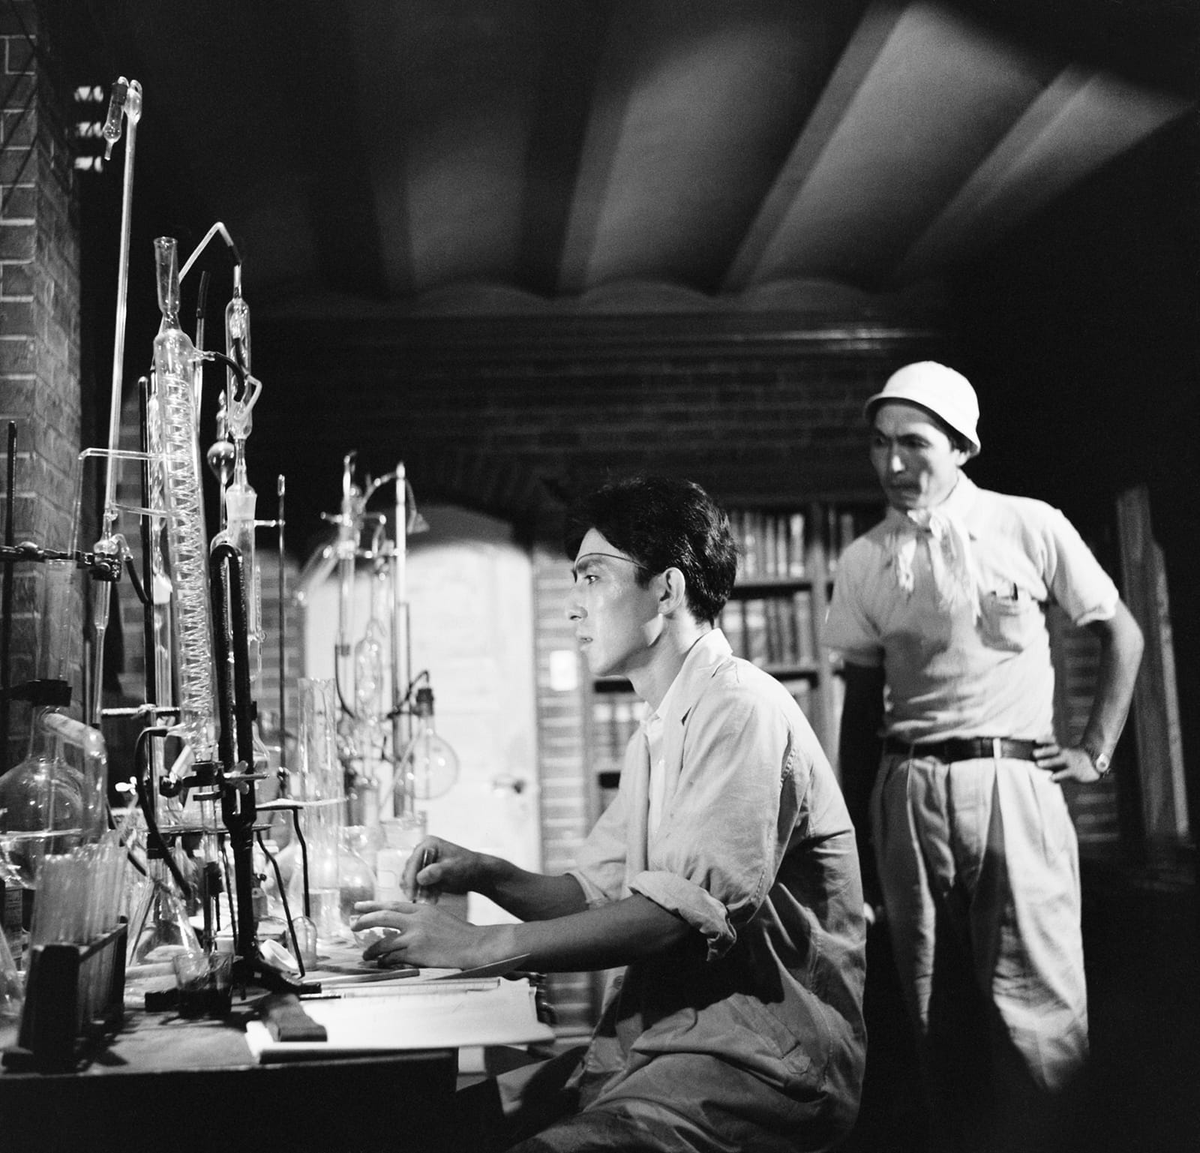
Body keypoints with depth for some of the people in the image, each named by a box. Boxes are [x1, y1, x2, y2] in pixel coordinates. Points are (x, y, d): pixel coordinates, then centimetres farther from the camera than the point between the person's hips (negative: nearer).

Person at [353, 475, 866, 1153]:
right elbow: (595, 894, 20)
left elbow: (686, 909, -22)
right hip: (653, 1040, 8)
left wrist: (483, 945, -21)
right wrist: (488, 876, 2)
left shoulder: (742, 711, -13)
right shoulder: (658, 736, 19)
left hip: (762, 1054, -8)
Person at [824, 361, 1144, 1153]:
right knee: (939, 1014, 7)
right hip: (909, 796, 3)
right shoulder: (863, 563, 9)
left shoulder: (1030, 528, 2)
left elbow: (1123, 635, 11)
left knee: (1040, 1012, -9)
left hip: (1015, 782, -2)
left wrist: (1095, 751, 4)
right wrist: (854, 835, 11)